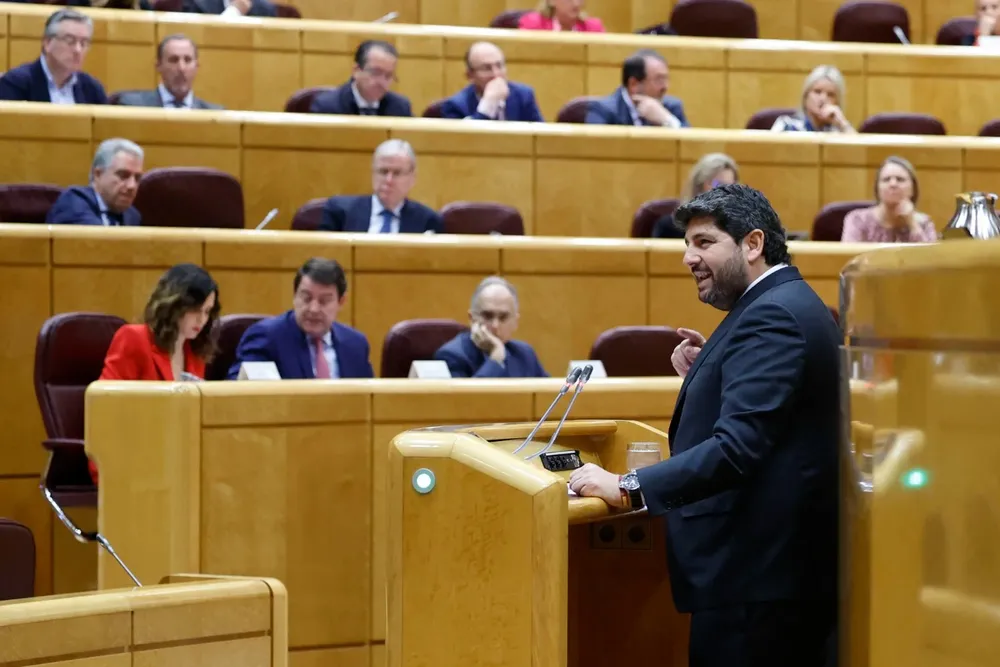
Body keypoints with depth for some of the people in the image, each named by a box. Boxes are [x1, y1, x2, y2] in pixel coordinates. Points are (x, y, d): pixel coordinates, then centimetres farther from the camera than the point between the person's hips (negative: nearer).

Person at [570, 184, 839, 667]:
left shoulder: (771, 316, -16)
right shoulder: (787, 304, 16)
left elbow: (738, 445, -26)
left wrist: (627, 489, -25)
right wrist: (705, 372, 7)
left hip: (754, 578, -11)